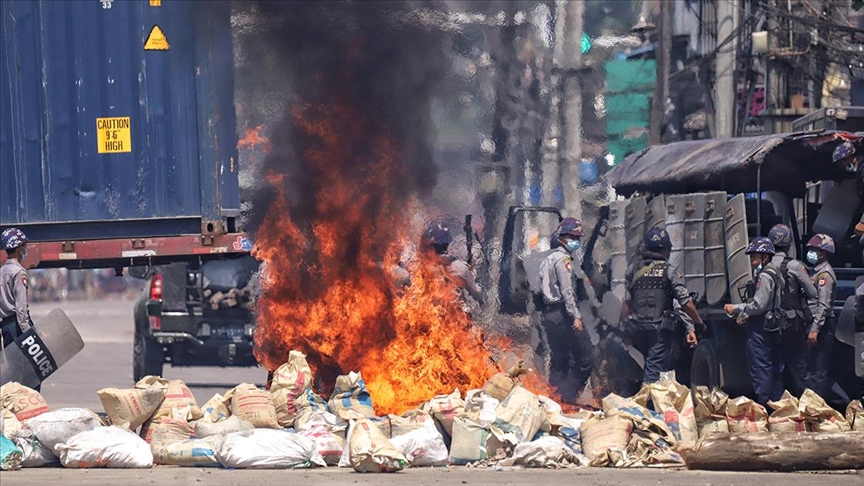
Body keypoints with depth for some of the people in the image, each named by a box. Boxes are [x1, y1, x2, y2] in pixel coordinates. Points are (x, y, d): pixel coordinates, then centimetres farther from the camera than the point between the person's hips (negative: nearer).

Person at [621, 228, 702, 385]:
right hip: (660, 329, -4)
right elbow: (686, 303, -6)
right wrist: (699, 323, 7)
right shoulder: (668, 271, -3)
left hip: (636, 328, 4)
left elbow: (626, 304, 7)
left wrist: (626, 328, 14)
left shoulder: (634, 270, 9)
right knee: (654, 370, -6)